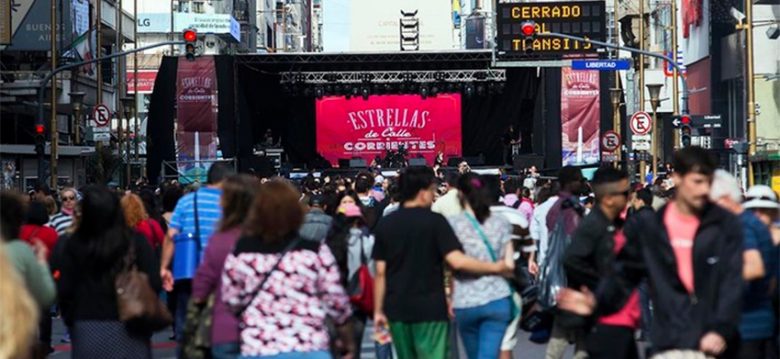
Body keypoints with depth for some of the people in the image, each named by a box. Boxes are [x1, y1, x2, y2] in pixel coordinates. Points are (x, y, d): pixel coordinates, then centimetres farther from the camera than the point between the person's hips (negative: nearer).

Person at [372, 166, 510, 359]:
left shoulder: (385, 224, 5)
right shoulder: (435, 221, -9)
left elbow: (380, 273, 5)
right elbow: (457, 261, -18)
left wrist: (378, 310, 11)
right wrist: (496, 267, -7)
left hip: (397, 309, 5)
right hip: (429, 308, -5)